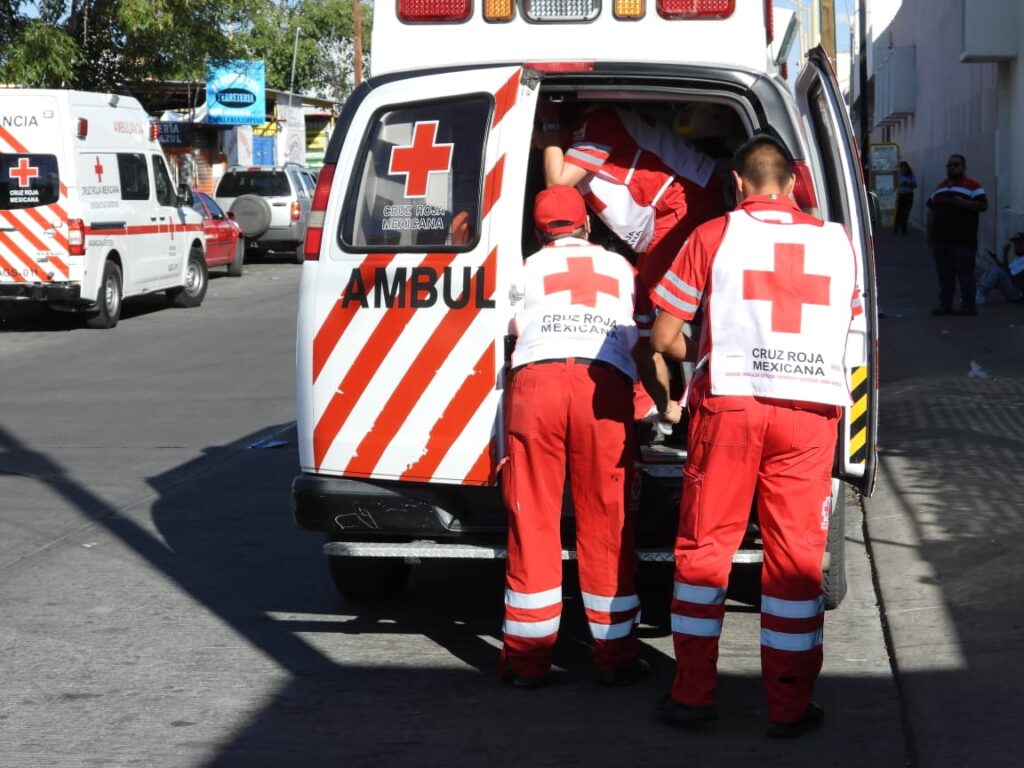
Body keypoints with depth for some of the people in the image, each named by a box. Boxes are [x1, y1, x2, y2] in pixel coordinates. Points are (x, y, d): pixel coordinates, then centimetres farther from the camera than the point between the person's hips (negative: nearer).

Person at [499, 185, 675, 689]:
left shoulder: (528, 269, 22)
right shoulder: (620, 268, 26)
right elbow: (645, 346, 32)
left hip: (535, 381, 0)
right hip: (604, 386, 1)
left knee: (532, 519, 4)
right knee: (606, 521, 6)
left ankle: (528, 658, 8)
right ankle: (615, 656, 12)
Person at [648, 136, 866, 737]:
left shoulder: (714, 236, 2)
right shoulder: (837, 241, 9)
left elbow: (664, 337, 2)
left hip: (730, 401, -1)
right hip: (811, 410, 1)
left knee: (705, 545, 9)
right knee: (797, 554, 6)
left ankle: (693, 693, 12)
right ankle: (791, 705, 10)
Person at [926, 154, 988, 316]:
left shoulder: (972, 186, -2)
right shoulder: (939, 187, 20)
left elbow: (983, 205, -10)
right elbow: (931, 210, 21)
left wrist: (963, 203, -20)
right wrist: (929, 233, 14)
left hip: (963, 240, -7)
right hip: (940, 240, 7)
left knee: (965, 272, -6)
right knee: (944, 273, 9)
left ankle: (968, 305, -3)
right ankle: (945, 304, 15)